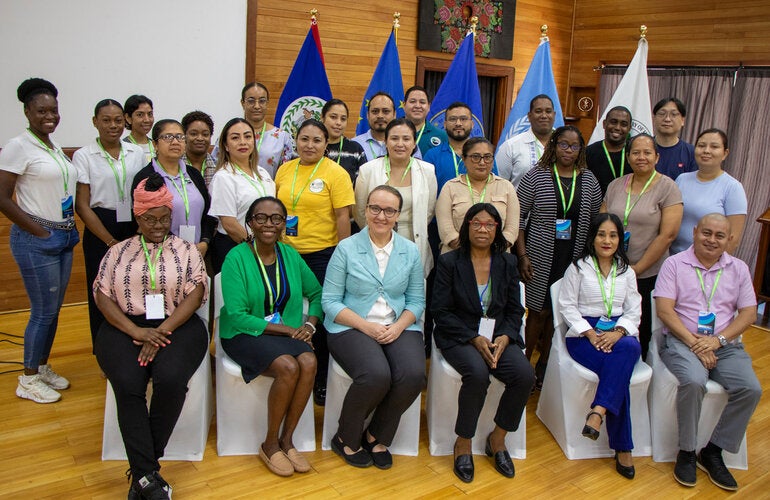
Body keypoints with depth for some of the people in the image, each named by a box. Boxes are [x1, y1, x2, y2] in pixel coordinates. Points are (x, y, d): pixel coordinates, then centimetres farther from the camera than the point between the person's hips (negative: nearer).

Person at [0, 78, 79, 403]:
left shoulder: (54, 147, 12)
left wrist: (70, 230, 7)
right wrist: (40, 232, -14)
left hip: (63, 238, 7)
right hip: (37, 241, -7)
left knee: (54, 308, 14)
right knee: (43, 311, -1)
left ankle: (43, 367, 30)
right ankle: (28, 380, 15)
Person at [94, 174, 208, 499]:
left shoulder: (186, 250, 11)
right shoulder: (118, 252, 15)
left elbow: (195, 293, -1)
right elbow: (102, 295, 4)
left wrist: (162, 331, -14)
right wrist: (137, 331, -11)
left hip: (176, 326, -1)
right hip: (126, 328, 1)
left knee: (170, 379, -30)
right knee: (128, 385, -28)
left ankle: (141, 469, -13)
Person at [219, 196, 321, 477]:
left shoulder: (290, 255, 8)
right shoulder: (237, 257, -8)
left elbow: (316, 294, 16)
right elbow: (236, 315, -14)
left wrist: (309, 324, -4)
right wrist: (286, 329, -16)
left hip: (289, 333, 4)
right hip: (245, 334, -4)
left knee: (309, 362, -27)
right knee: (288, 366, -30)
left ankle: (286, 440, -9)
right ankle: (270, 444, -8)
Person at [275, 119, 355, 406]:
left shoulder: (336, 173, -7)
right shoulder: (284, 170, 8)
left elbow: (343, 217, -9)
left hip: (322, 255, -5)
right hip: (286, 252, 5)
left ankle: (321, 381, 20)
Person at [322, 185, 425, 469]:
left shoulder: (410, 251, 9)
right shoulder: (346, 248, 0)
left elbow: (416, 300, 10)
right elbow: (330, 301, -3)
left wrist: (398, 326, -10)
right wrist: (366, 326, -15)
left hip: (398, 327, 3)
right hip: (352, 327, -3)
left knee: (413, 375, -26)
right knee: (377, 376, -31)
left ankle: (377, 436, 3)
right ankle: (346, 439, 0)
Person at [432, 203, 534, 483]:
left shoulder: (507, 263, 9)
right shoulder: (449, 262, -2)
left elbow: (515, 309, 11)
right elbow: (441, 311, -5)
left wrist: (505, 337, -10)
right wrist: (475, 339, -16)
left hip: (499, 336, 4)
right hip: (459, 336, -3)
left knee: (525, 375, -23)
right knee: (478, 373, -34)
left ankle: (498, 439, 2)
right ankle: (463, 443, -9)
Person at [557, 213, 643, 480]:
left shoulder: (626, 271, 17)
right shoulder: (578, 267, 7)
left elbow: (634, 310, 10)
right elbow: (567, 305, 0)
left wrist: (618, 332, -12)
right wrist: (590, 333, -15)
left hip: (619, 333, 3)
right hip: (584, 333, -3)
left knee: (629, 348, -36)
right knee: (619, 370, -31)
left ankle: (599, 411, -42)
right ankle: (622, 448, -26)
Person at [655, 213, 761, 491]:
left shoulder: (739, 268, 13)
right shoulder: (675, 264, 2)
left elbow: (749, 314, 6)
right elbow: (664, 310, -7)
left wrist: (718, 339, -10)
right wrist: (693, 342, -16)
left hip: (725, 344, 4)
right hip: (682, 341, -4)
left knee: (751, 389, -21)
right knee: (694, 382, -32)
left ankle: (713, 452, -3)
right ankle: (686, 451, -11)